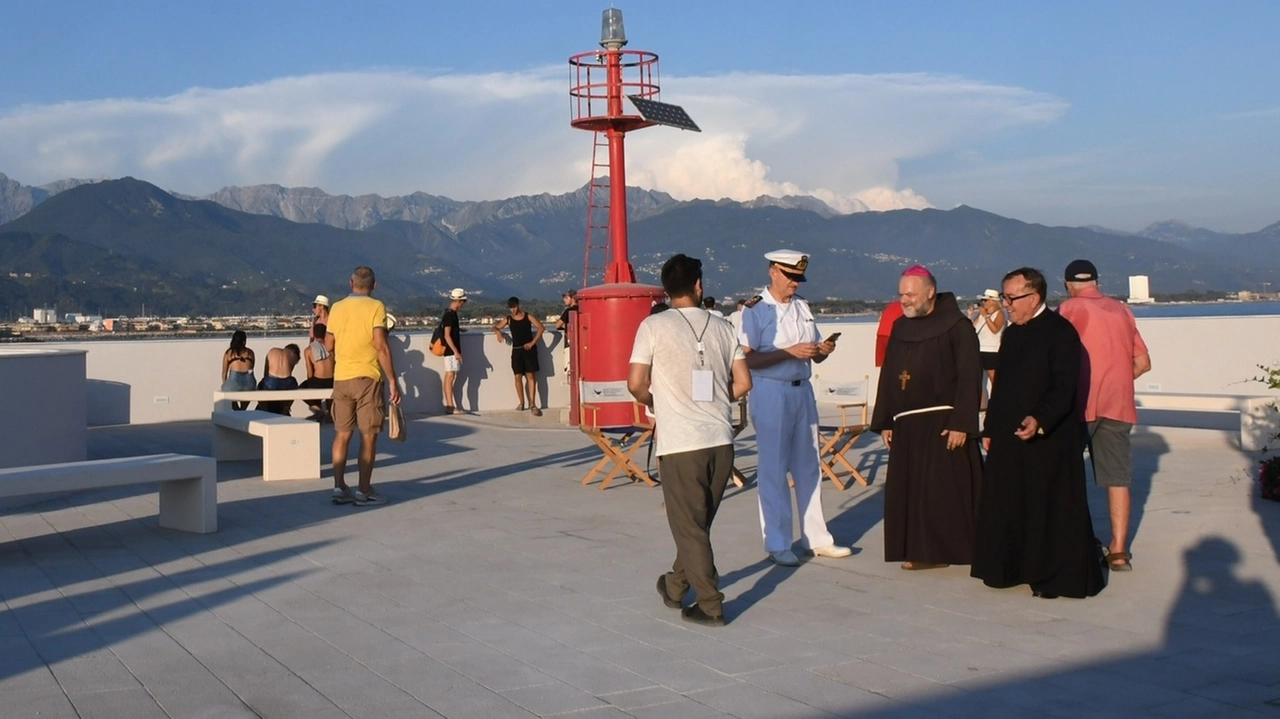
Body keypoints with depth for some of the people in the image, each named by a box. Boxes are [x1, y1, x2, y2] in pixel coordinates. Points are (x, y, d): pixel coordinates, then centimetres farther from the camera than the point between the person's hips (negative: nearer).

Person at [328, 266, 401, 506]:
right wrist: (392, 381, -13)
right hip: (368, 377, -4)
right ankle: (364, 491, 3)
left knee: (342, 434, 12)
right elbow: (381, 346, -15)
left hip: (341, 378, 5)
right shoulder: (376, 307, -8)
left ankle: (339, 487, 12)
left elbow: (329, 345, 13)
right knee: (368, 435, 2)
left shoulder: (337, 308, 6)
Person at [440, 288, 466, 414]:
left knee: (449, 377, 8)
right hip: (451, 351, -9)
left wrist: (459, 329, 49)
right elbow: (447, 335, -19)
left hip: (453, 351, 9)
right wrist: (456, 351, -22)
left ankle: (449, 405, 10)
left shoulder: (452, 314, 13)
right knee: (450, 376, -9)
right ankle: (450, 406, -10)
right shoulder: (449, 315, -15)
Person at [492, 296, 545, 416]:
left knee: (531, 376, -7)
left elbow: (541, 327, -5)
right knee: (518, 377, -1)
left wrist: (533, 342, -11)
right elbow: (495, 327, 12)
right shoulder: (508, 319, 8)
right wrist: (498, 332, -12)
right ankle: (521, 403, 8)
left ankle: (532, 404, -9)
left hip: (529, 349, -2)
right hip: (516, 350, 2)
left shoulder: (528, 316, 1)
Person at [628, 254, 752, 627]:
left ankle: (710, 606, 7)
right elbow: (743, 383, 5)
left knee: (689, 526, 5)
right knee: (698, 522, 19)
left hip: (679, 443, -4)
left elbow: (636, 384, -7)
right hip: (721, 441, 5)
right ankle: (676, 586, 35)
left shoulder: (654, 326, -4)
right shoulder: (721, 328, 7)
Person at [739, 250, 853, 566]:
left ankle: (816, 538, 20)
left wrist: (824, 350, -5)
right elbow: (748, 358, -16)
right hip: (770, 393, -6)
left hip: (803, 391, 6)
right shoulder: (756, 309, -8)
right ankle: (777, 544, 9)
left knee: (808, 466, 11)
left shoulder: (803, 307, 12)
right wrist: (789, 352, -21)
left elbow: (815, 354, 17)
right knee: (774, 469, 0)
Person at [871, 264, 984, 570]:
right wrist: (884, 422, 12)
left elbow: (969, 378, -11)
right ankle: (923, 551, 12)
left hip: (943, 424, -6)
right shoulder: (900, 328, 14)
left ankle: (951, 550, 5)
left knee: (947, 490, -4)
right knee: (909, 491, 5)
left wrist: (961, 424, -18)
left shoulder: (957, 327, -6)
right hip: (907, 426, 6)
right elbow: (888, 377, 16)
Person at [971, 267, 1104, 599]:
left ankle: (1055, 576, 9)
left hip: (1049, 440, -8)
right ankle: (1014, 568, 21)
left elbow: (1064, 388, -18)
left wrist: (1040, 419, -31)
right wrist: (990, 428, 17)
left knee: (1049, 509, -1)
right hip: (1008, 438, 8)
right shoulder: (1011, 334, 14)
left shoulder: (1060, 332, -11)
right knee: (1006, 507, 10)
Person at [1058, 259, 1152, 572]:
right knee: (1118, 478, 6)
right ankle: (1119, 550, 5)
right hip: (1118, 405, 4)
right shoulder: (1122, 310, 11)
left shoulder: (1070, 308, -2)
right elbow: (1143, 362, 12)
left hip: (1080, 404, -4)